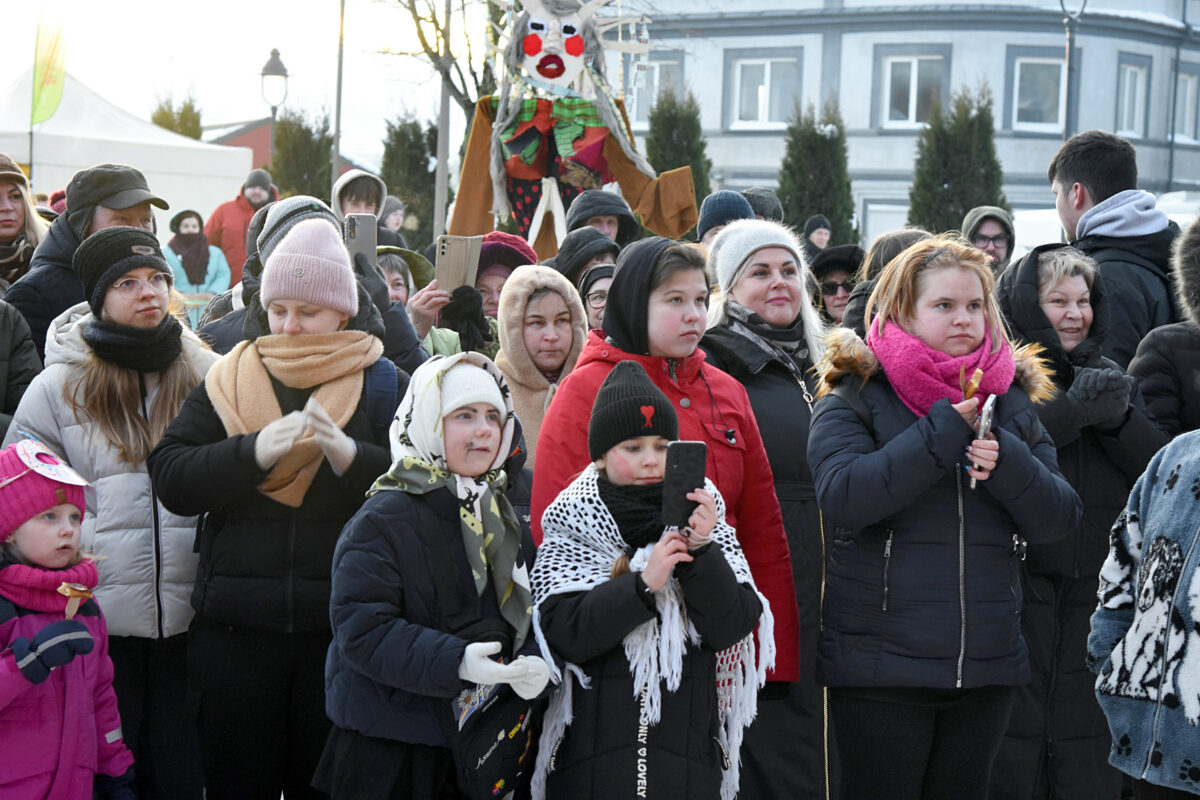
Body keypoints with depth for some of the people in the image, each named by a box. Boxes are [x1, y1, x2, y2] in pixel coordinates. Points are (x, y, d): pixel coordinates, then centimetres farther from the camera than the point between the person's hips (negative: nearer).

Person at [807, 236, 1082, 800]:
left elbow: (1059, 517, 5)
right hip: (880, 667, -4)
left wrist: (1006, 462, -15)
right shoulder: (857, 396, -3)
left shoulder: (1010, 399, 10)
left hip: (989, 665, 5)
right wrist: (945, 429, -20)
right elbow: (841, 497, -20)